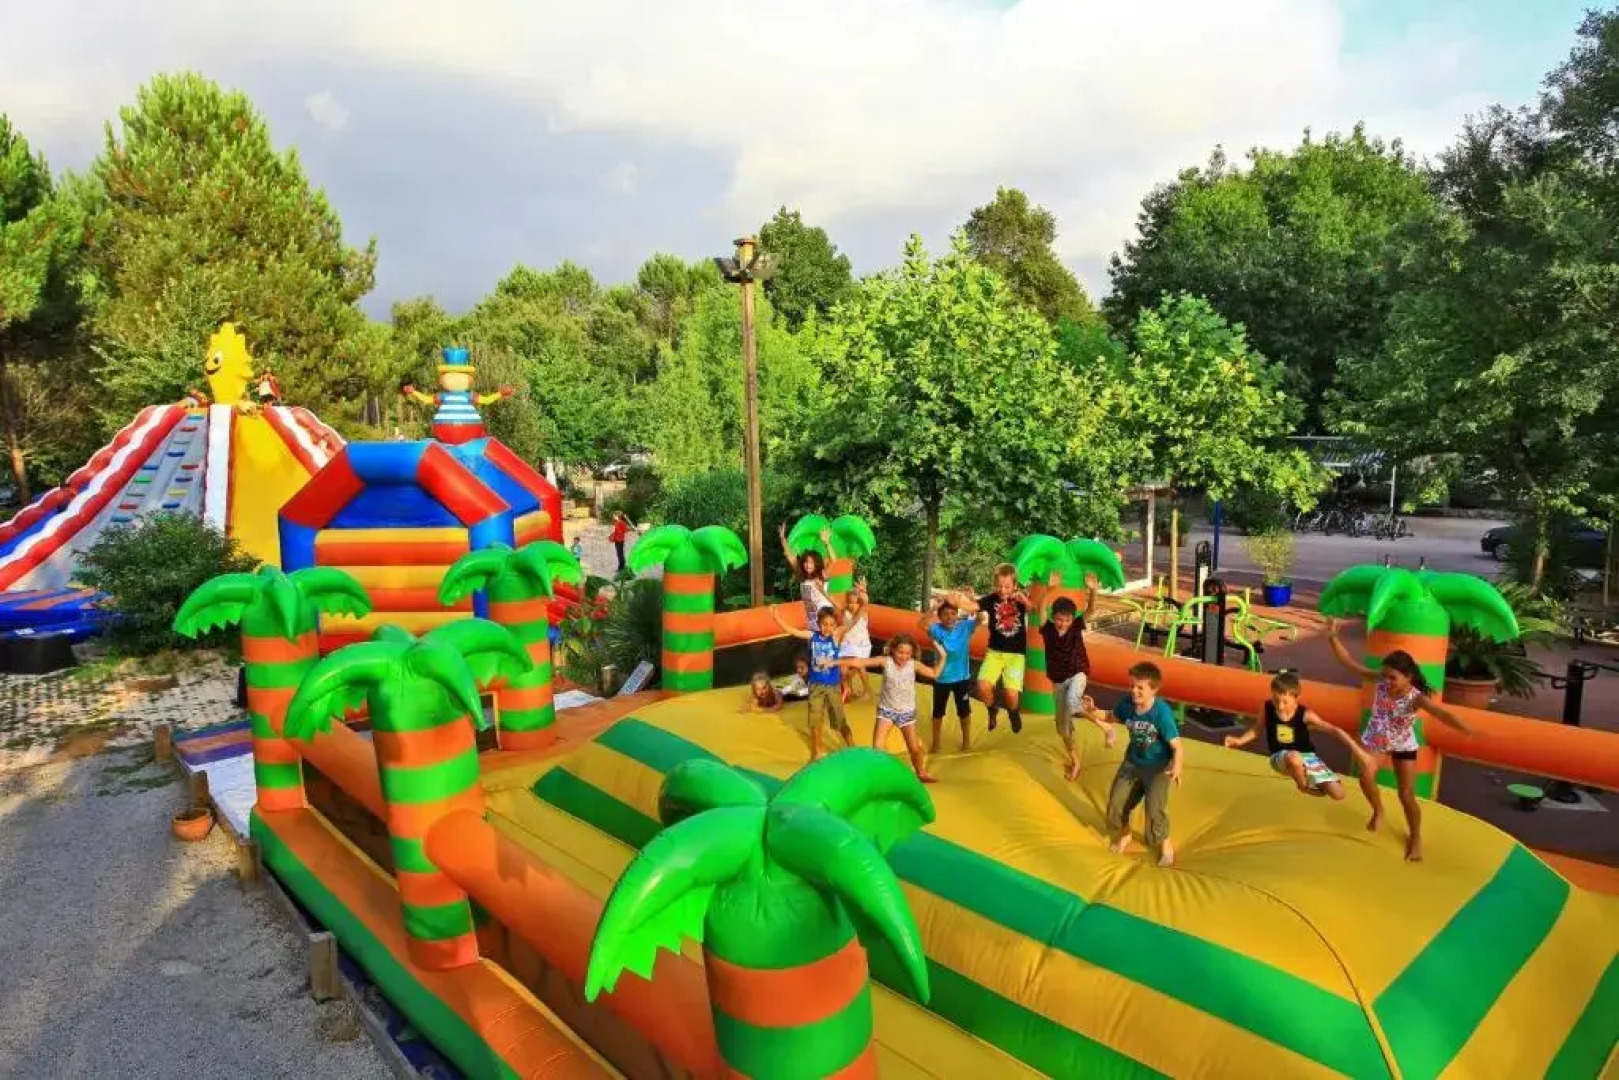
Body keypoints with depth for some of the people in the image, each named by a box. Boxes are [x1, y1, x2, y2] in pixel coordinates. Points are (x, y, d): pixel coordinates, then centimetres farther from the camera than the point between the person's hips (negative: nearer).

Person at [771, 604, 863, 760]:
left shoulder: (836, 635, -12)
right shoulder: (812, 635, -7)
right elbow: (791, 631, -11)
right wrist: (776, 618, -26)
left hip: (833, 686, -2)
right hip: (816, 686, 2)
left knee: (842, 721, 9)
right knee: (815, 722, 15)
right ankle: (815, 754, 33)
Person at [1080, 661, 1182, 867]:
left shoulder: (1161, 711, -28)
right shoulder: (1127, 703, -15)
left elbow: (1176, 744, -26)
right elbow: (1112, 716, 7)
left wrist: (1177, 766, -43)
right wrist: (1093, 711, -11)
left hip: (1158, 766, -5)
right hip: (1132, 762, 5)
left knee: (1155, 807, -16)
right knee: (1116, 802, 8)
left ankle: (1165, 844, 15)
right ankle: (1124, 835, 40)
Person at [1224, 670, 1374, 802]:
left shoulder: (1305, 715, -21)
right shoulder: (1267, 709, -15)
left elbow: (1335, 731, -23)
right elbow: (1257, 728, 3)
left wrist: (1359, 752, -30)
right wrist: (1240, 740, -12)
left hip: (1307, 756, 0)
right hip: (1281, 757, 0)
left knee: (1338, 794, -13)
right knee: (1294, 758, -41)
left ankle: (1312, 781, 23)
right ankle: (1303, 785, -3)